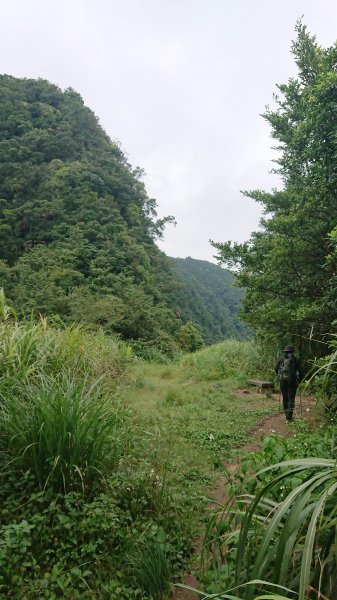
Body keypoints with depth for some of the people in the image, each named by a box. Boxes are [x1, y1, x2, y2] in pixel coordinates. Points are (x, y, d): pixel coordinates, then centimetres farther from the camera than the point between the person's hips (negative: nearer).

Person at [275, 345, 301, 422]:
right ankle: (289, 417, -6)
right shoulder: (295, 359, -1)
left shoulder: (281, 359, 5)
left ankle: (287, 415, 24)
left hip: (282, 380, 3)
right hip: (292, 381, -2)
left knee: (285, 398, 15)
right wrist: (299, 379, 14)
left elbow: (276, 369, 7)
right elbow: (299, 370, -2)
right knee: (291, 399, 1)